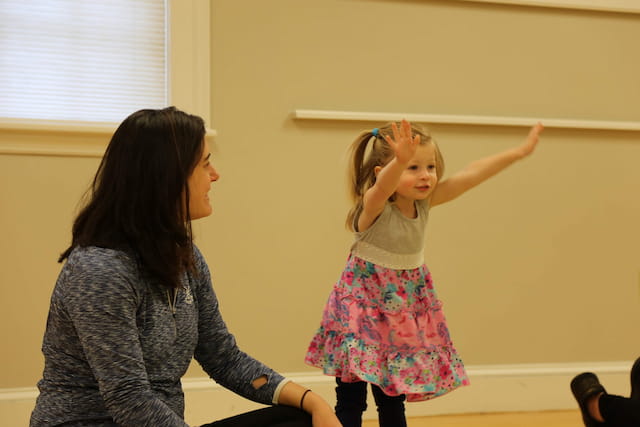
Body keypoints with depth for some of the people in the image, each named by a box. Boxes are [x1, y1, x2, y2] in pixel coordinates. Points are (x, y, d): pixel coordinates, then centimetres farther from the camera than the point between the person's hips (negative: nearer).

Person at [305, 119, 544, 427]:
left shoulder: (424, 202, -4)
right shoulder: (374, 207, -20)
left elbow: (470, 175, -6)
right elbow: (384, 185, -43)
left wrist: (519, 151, -8)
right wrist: (401, 160, -63)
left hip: (404, 314, 6)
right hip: (363, 307, -5)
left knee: (392, 400, 16)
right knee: (351, 401, -1)